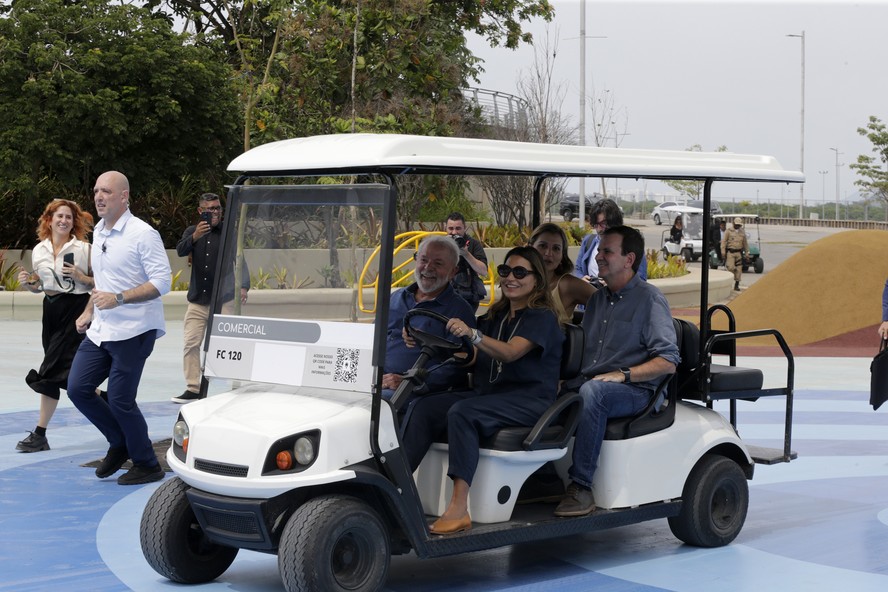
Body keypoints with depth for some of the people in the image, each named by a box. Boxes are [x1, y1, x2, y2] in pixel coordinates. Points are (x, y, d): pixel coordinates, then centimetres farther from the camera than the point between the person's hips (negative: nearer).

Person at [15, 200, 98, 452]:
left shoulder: (84, 248, -6)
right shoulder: (39, 250, 7)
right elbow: (38, 286, 17)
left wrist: (80, 277, -18)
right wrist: (27, 282, -4)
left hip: (76, 310, -6)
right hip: (51, 310, 6)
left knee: (53, 371, -9)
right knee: (66, 374, 6)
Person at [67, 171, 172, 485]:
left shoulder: (142, 234, -13)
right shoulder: (99, 232, 13)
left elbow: (162, 282, -19)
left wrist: (118, 298, -27)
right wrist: (89, 312, 15)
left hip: (133, 331, -8)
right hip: (100, 330, 8)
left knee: (119, 400, -7)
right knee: (77, 388, 4)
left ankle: (147, 465, 11)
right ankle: (119, 443, 23)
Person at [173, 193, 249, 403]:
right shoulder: (192, 231, 7)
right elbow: (180, 250, -10)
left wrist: (243, 287, -21)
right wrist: (195, 237, -30)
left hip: (223, 301, -3)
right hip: (197, 301, 3)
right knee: (191, 344, 0)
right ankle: (193, 388, 6)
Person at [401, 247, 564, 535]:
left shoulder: (542, 317, -5)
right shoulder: (495, 316, 20)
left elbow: (510, 352, -22)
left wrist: (473, 335, -39)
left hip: (530, 400, -8)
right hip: (489, 393, 8)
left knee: (462, 412, -33)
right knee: (425, 407, -15)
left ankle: (459, 509, -38)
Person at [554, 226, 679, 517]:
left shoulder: (650, 299, -2)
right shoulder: (598, 299, 21)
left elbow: (668, 361, -8)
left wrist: (624, 375, -19)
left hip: (634, 391, -6)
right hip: (589, 382, 6)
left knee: (592, 391, -38)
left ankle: (581, 487, -36)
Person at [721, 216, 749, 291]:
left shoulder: (742, 232, 13)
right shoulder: (728, 231, 1)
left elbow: (745, 244, 19)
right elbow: (724, 242, -3)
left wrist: (746, 253, 16)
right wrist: (723, 252, -11)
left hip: (739, 253, 3)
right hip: (730, 252, -3)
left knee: (739, 269, 0)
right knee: (730, 267, -17)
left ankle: (737, 285, 8)